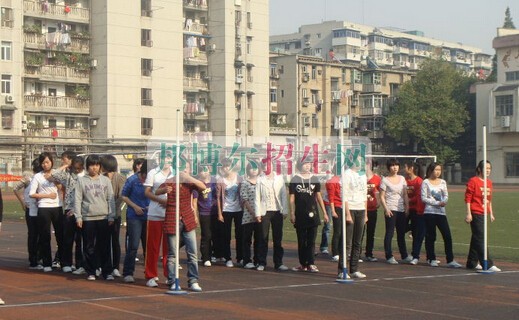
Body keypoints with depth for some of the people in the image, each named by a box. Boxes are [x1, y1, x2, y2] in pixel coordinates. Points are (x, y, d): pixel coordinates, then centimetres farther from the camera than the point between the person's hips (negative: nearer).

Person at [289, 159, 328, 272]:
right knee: (301, 241, 6)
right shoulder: (295, 180, 2)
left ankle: (310, 263, -3)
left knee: (311, 240, -3)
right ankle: (303, 264, 13)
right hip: (300, 215, -1)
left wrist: (324, 213, 9)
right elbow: (292, 198, 2)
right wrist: (292, 214, -4)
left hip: (313, 213, 1)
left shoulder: (314, 179, 8)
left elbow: (318, 197, 12)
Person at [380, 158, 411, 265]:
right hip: (390, 209, -5)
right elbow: (382, 197, -6)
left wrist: (407, 206, 4)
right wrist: (386, 208, -15)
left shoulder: (402, 179, 11)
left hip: (401, 209, 5)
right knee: (390, 233, -4)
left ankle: (404, 255, 20)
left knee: (401, 233, 12)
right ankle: (389, 257, 0)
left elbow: (405, 194, 13)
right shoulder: (385, 180, -3)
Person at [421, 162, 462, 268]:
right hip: (429, 212, -3)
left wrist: (444, 201, -12)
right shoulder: (425, 182, -1)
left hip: (441, 212, 4)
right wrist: (437, 203, -13)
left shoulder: (442, 182, 12)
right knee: (430, 236, 1)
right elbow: (424, 198, -6)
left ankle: (450, 260, -3)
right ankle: (432, 259, 14)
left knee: (447, 235, -5)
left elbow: (446, 196, 11)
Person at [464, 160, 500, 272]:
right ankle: (488, 265, -14)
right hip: (476, 214, -8)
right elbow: (468, 198, -11)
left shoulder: (489, 182, 13)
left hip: (484, 214, 8)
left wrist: (491, 213, 18)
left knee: (476, 239, 15)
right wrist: (468, 213, -15)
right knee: (481, 239, -10)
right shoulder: (473, 181, -10)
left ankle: (472, 263, 24)